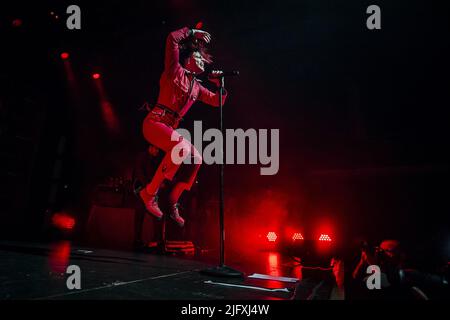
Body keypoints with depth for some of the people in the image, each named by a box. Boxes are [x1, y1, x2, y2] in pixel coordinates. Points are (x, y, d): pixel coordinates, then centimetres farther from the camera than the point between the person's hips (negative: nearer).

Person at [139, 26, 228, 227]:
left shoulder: (197, 87, 22)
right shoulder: (175, 70, 4)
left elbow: (217, 101, 28)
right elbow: (173, 39, -5)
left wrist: (220, 85, 12)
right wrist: (193, 32, 7)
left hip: (169, 128, 8)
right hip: (154, 122, -8)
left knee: (196, 159, -3)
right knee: (182, 147, -33)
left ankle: (173, 203, 4)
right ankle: (150, 192, -23)